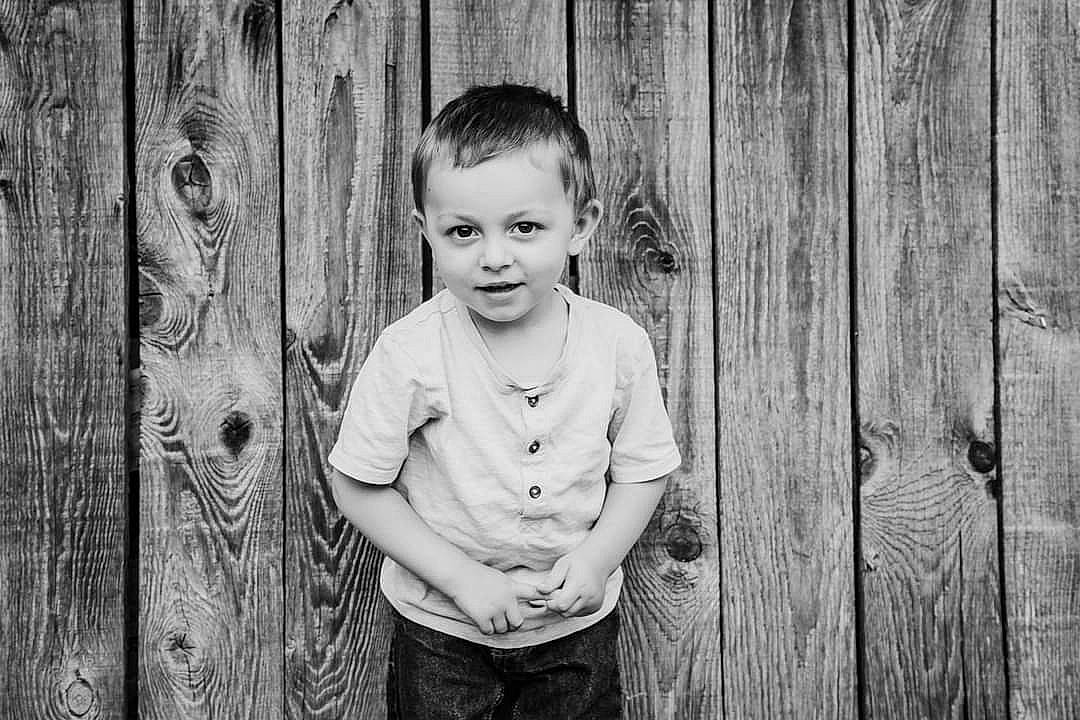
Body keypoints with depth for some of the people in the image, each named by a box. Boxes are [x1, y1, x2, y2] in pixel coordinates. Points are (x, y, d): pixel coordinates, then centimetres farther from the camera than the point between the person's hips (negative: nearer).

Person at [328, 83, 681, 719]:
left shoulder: (620, 345, -15)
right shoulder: (411, 354, -22)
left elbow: (644, 469, -2)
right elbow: (358, 486, -14)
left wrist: (598, 555, -17)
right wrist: (461, 577, -19)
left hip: (577, 621, 2)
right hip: (442, 626, -1)